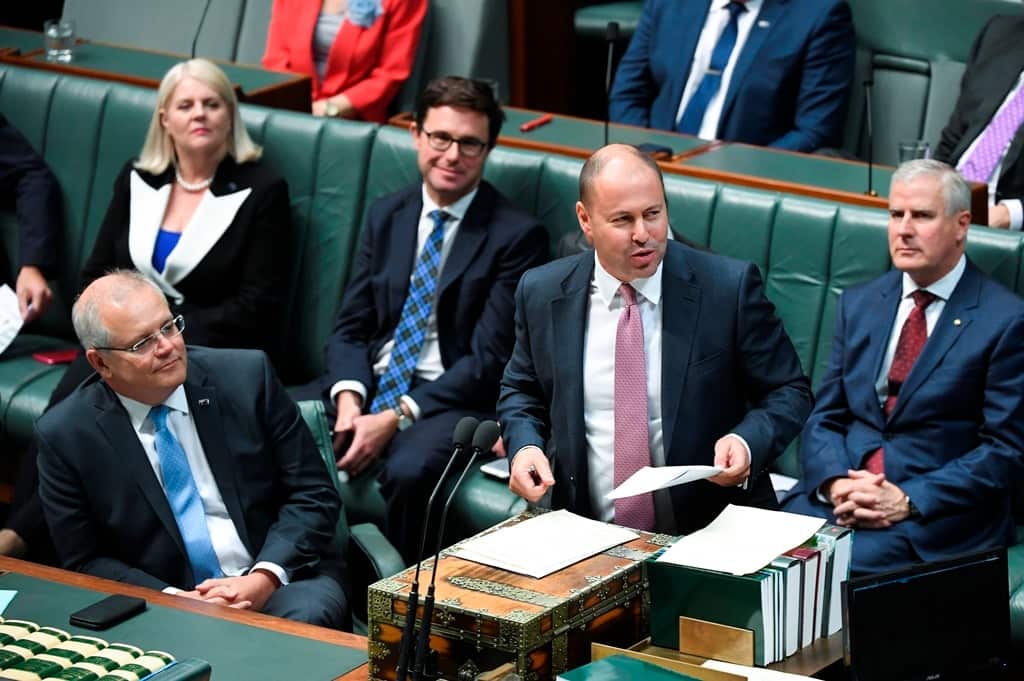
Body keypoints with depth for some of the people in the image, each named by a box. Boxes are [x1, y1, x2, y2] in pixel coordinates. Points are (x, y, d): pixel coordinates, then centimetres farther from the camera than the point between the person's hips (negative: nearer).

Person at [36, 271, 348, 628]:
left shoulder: (246, 376, -1)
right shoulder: (64, 435, -2)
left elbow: (313, 494, 2)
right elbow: (85, 561, 3)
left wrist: (264, 578, -13)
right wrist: (174, 601, -14)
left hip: (281, 586, 1)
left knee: (305, 615, -32)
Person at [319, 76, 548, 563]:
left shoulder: (517, 235, -5)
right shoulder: (386, 217, 12)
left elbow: (489, 358, -11)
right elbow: (349, 327, 10)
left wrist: (395, 418, -19)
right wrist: (349, 401, -11)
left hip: (451, 398, -5)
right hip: (371, 386, 5)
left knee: (409, 471, -36)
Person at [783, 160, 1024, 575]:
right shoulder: (858, 304, 15)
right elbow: (825, 419, 14)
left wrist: (909, 500, -15)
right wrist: (835, 483, -8)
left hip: (938, 517, -4)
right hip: (837, 499, 4)